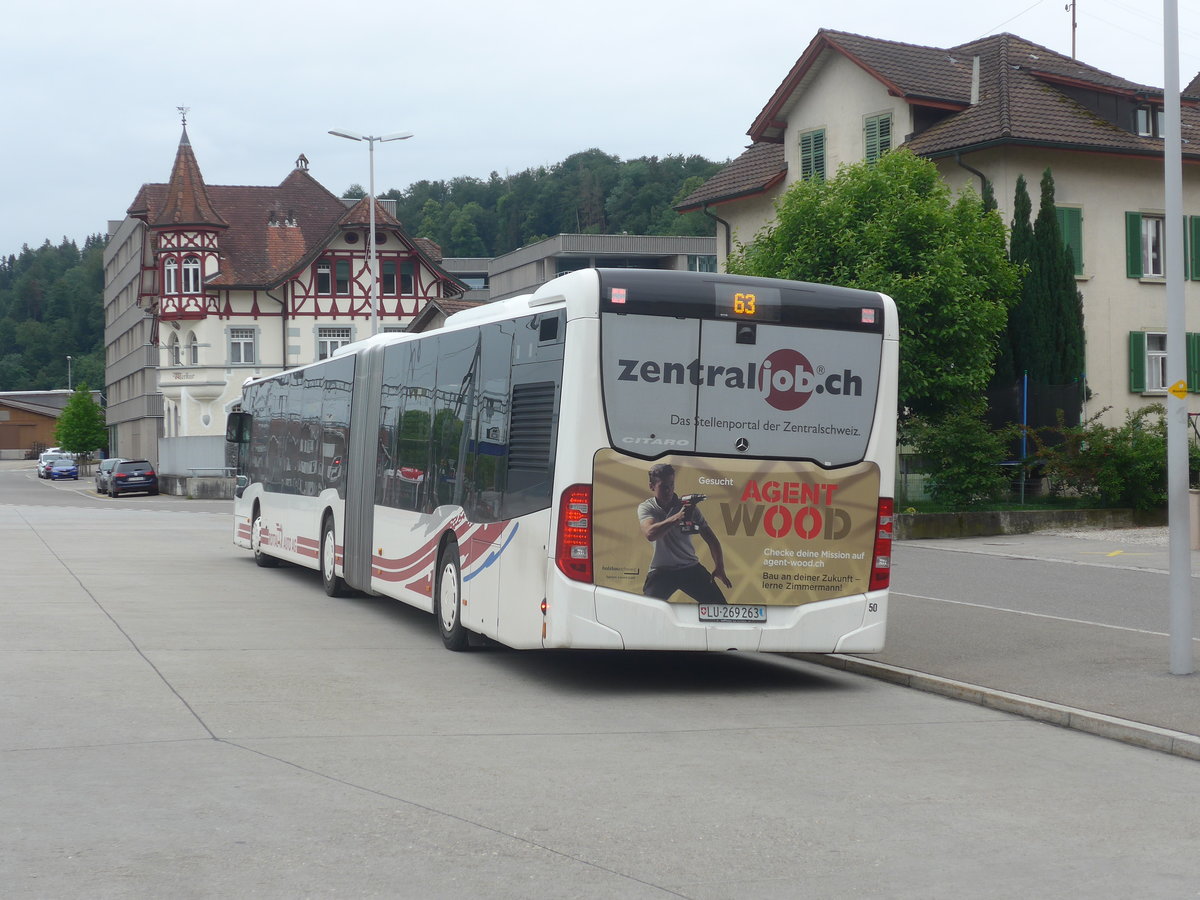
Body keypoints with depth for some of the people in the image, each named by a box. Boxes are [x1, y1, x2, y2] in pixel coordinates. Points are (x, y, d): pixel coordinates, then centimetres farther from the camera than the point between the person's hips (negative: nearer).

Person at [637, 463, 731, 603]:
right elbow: (650, 534, -26)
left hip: (690, 568, 1)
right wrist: (677, 517, -37)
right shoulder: (646, 507, -4)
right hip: (661, 571, -1)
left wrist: (719, 567, -15)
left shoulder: (687, 506, -2)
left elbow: (711, 539, -1)